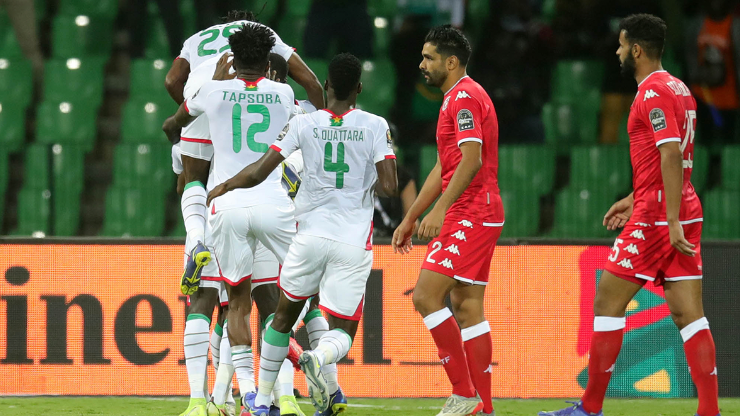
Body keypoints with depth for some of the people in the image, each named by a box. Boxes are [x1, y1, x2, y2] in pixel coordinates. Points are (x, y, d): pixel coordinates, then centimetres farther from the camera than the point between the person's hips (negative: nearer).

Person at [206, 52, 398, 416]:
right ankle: (320, 358, -30)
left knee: (284, 316, 21)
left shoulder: (303, 124, -3)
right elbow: (388, 187, -10)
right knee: (342, 330, 6)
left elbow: (257, 174, -4)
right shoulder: (375, 126, -4)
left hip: (310, 236, 1)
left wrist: (224, 187, 14)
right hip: (354, 243, -1)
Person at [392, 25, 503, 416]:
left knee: (426, 296, -14)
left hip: (469, 217, -10)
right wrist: (410, 218, 26)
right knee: (466, 307, 8)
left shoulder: (464, 98, -11)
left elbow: (471, 160, -22)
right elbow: (444, 168, 26)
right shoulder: (458, 98, 21)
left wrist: (441, 210, -27)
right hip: (477, 217, 10)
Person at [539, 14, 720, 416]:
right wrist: (634, 200, 28)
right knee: (687, 313, 3)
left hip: (655, 217, -9)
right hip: (684, 212, 9)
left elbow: (671, 155, -22)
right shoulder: (678, 89, 17)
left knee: (608, 303, -1)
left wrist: (672, 220, -25)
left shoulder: (653, 92, -12)